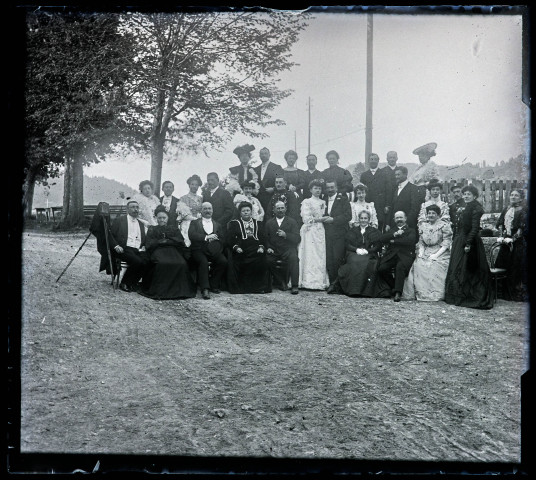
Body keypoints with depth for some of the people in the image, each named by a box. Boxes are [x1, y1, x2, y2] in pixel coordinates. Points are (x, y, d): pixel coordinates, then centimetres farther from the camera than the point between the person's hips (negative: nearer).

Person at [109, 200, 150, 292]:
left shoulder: (141, 224, 26)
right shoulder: (119, 220, 11)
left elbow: (144, 240, 26)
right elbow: (110, 235, 5)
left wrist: (143, 247, 3)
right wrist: (116, 246, -12)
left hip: (138, 250, 5)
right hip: (125, 248, -5)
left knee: (147, 261, -27)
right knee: (137, 261, -33)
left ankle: (132, 283, -9)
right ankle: (124, 284, -13)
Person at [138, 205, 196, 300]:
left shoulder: (174, 229, 28)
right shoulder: (152, 229, 26)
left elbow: (180, 241, 10)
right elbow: (149, 244, 10)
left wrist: (167, 240, -1)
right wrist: (160, 242, -2)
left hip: (173, 250, 1)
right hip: (158, 251, -1)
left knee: (182, 264, -34)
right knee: (162, 264, -38)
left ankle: (179, 290, -28)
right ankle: (160, 291, -33)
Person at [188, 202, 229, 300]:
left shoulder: (217, 224, 23)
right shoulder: (194, 223, 14)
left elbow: (222, 239, 10)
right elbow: (191, 235, -6)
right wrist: (206, 237, -18)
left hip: (214, 251, 3)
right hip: (199, 250, -3)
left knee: (223, 261, -26)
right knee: (203, 262, -34)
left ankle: (213, 285, -9)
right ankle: (205, 289, -33)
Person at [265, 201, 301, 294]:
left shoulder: (292, 222, 8)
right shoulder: (269, 223, 17)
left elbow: (297, 239, -4)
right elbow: (266, 238, 11)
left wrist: (285, 235, -20)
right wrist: (268, 247, -9)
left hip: (288, 250, -2)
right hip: (274, 251, 2)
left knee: (293, 258, -34)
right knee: (267, 260, -27)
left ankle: (294, 286, -27)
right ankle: (281, 282, -5)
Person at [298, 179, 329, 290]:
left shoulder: (323, 202, 18)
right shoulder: (306, 202, 4)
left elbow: (326, 216, 15)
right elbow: (306, 218, -6)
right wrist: (321, 219, -8)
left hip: (321, 232, 4)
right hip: (310, 232, -4)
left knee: (321, 255, -2)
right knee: (310, 255, -9)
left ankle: (321, 282, -1)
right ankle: (310, 282, -10)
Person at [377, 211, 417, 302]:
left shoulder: (411, 231, 16)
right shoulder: (392, 230, 26)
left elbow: (410, 241, -7)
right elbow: (381, 239, 6)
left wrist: (394, 241, -3)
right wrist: (395, 234, -8)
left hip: (405, 256, -3)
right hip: (391, 256, 4)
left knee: (400, 267, -35)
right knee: (381, 269, -23)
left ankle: (398, 293, -33)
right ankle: (394, 288, -5)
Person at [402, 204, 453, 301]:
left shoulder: (444, 225, 3)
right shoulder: (423, 226, 18)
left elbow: (446, 244, -4)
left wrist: (436, 255, -15)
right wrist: (421, 253, -4)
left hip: (440, 254, -4)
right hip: (426, 253, 4)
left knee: (434, 267, -32)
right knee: (418, 265, -24)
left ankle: (435, 295, -28)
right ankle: (420, 293, -21)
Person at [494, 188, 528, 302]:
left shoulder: (523, 210, -5)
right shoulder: (506, 210, 14)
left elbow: (523, 228, -12)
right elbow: (500, 224, 12)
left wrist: (513, 238, -17)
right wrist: (501, 236, -2)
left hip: (518, 243, -6)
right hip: (506, 242, 6)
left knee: (517, 268, -4)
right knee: (503, 267, 6)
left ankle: (519, 294, 5)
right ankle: (506, 292, 16)